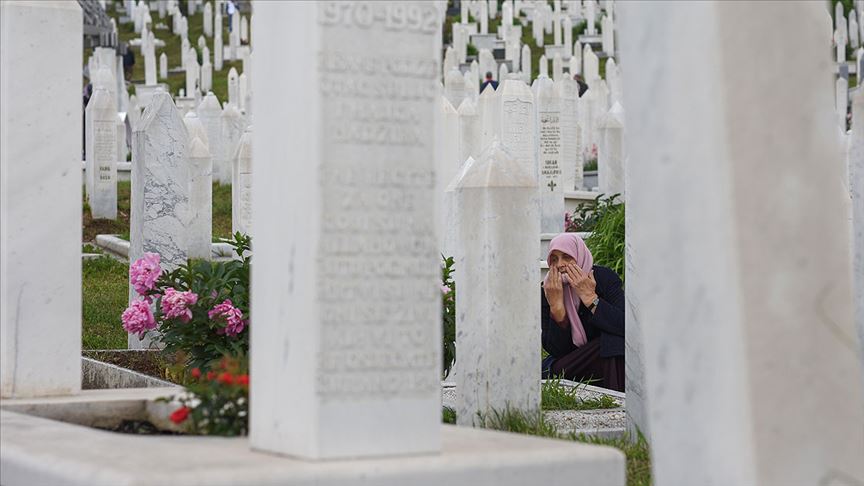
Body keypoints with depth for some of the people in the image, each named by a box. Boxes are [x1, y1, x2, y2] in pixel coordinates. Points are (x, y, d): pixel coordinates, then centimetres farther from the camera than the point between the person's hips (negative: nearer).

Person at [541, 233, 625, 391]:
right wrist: (556, 306, -25)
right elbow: (555, 350, -13)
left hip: (610, 358, -3)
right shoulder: (548, 291, -7)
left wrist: (590, 297, -28)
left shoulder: (604, 278, -13)